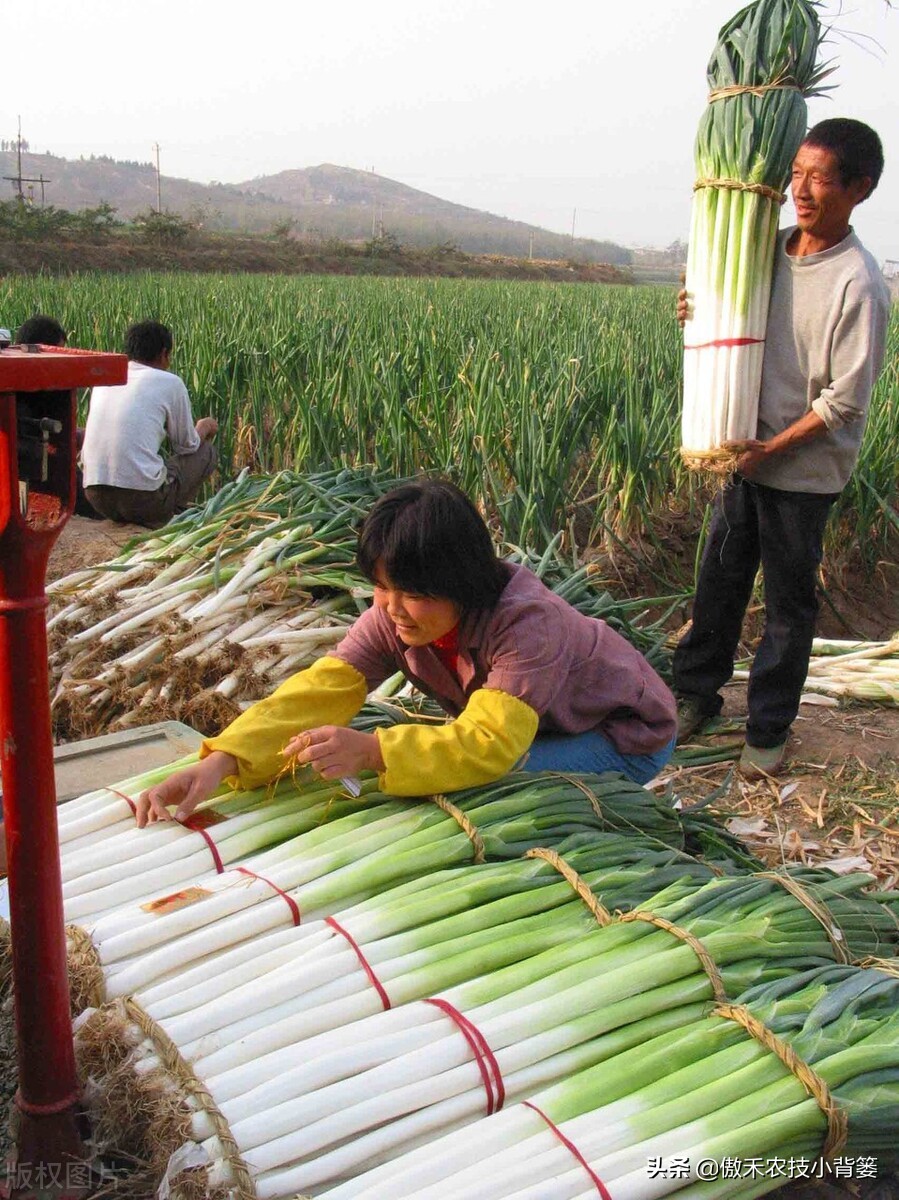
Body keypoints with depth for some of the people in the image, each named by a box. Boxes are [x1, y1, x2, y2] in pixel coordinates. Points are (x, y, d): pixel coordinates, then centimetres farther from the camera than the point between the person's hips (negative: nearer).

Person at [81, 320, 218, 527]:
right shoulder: (170, 382, 1)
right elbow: (187, 446, 11)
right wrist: (204, 428, 35)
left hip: (95, 496, 6)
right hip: (142, 497, -6)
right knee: (206, 452, 17)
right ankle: (161, 518, 7)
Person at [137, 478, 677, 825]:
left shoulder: (525, 620, -37)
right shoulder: (393, 617, -19)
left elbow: (490, 743, -46)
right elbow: (319, 689, -30)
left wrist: (370, 750, -59)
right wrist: (221, 761, -44)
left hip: (623, 737, -6)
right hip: (532, 728, 6)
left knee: (483, 788, -27)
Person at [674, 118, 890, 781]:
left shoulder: (858, 283, -17)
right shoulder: (768, 250, 3)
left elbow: (846, 400, -17)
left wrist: (773, 448, -17)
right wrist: (698, 315, -2)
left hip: (804, 470, -6)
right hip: (745, 452, 6)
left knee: (790, 603, 7)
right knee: (718, 582, 15)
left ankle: (769, 730, 21)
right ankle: (696, 695, 31)